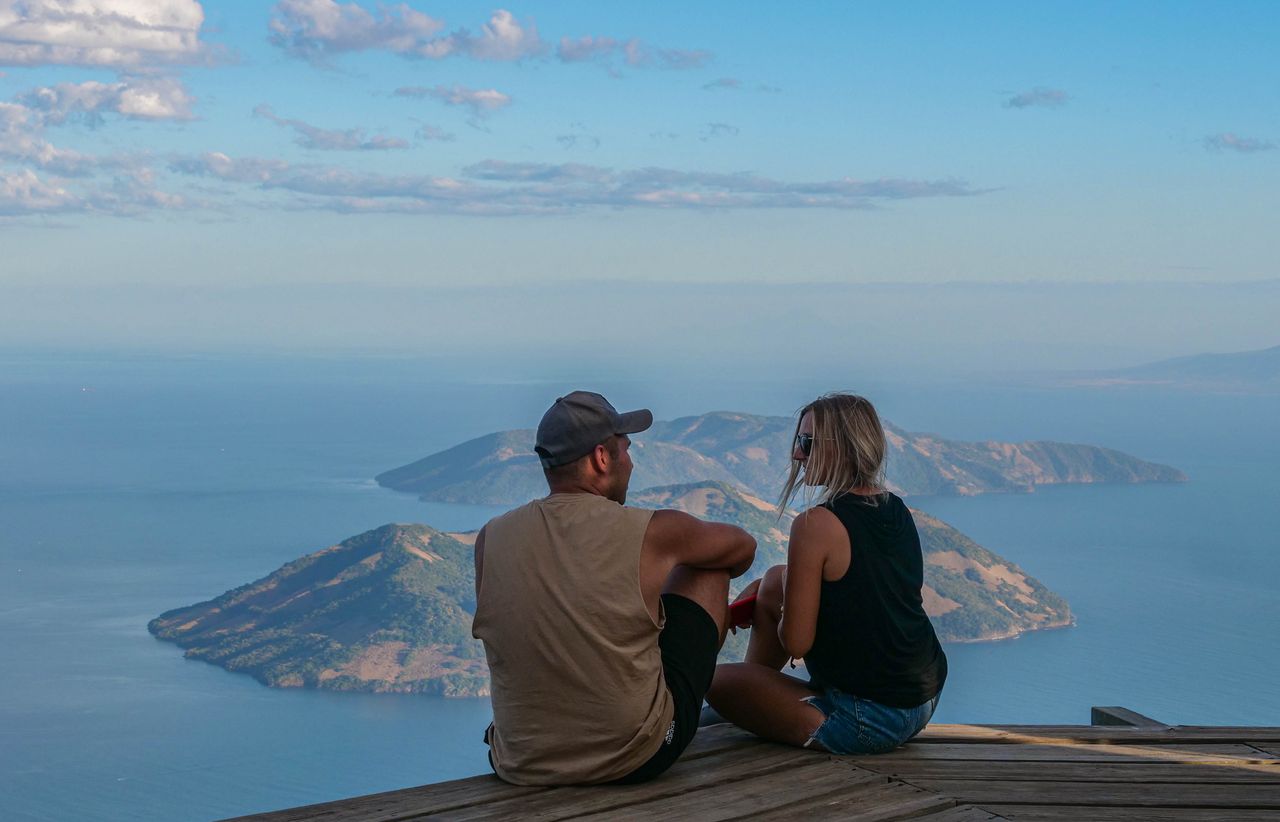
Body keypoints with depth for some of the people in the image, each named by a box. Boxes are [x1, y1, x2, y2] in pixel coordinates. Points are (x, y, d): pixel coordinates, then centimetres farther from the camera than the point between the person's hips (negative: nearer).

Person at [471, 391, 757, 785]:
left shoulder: (490, 541, -6)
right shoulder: (651, 534, -13)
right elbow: (743, 546, 10)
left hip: (522, 767, 4)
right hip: (638, 761, -3)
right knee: (706, 564, 16)